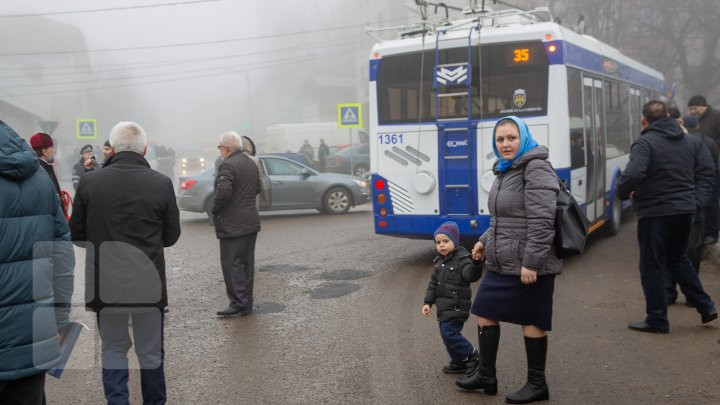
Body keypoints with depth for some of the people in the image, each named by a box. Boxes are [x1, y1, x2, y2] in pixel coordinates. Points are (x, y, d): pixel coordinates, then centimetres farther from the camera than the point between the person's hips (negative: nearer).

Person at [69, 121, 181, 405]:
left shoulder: (89, 182, -7)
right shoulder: (161, 183, -9)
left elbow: (77, 235, 1)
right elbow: (171, 236, 0)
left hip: (106, 283, 1)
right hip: (149, 282, 0)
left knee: (113, 349, 18)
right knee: (151, 352, 15)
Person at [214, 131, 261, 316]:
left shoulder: (227, 166, -16)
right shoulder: (251, 164, 13)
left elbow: (223, 192, -26)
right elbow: (257, 188, 19)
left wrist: (215, 211, -11)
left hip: (232, 225, -9)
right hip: (251, 222, 9)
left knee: (232, 264, -4)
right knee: (246, 263, 12)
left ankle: (238, 303, -6)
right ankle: (246, 303, 18)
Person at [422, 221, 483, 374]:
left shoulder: (462, 259, -13)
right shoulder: (439, 261, 11)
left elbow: (471, 276, -30)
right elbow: (433, 283, 16)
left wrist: (476, 263, -49)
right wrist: (428, 302, 11)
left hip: (457, 306, -8)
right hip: (444, 305, 8)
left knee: (449, 332, -14)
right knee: (446, 333, 12)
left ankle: (471, 356, 2)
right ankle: (459, 362, 25)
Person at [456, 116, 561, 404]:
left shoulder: (536, 169, -16)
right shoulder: (505, 171, 14)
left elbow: (541, 221, -23)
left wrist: (531, 263, -25)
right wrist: (485, 241, 16)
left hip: (528, 266, -9)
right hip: (500, 264, 9)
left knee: (531, 321, 3)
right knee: (484, 312, 13)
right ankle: (486, 375, 26)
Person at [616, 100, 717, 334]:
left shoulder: (645, 143, -14)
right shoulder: (690, 141, 10)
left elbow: (633, 174, -27)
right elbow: (706, 172, 8)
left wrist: (622, 193, -9)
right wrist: (697, 200, 5)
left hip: (655, 212, -7)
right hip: (686, 210, 7)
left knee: (651, 267, 4)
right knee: (679, 259, 25)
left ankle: (657, 321, 9)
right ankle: (705, 306, 22)